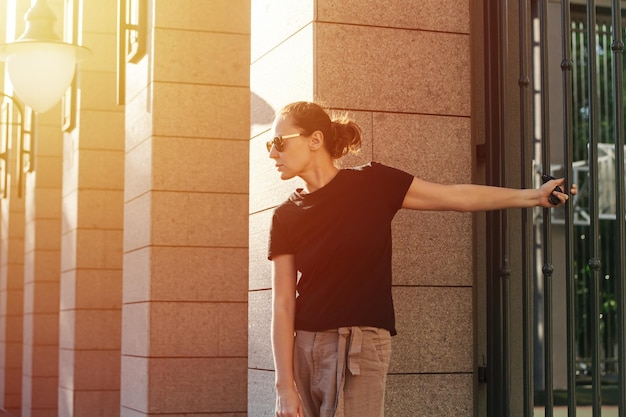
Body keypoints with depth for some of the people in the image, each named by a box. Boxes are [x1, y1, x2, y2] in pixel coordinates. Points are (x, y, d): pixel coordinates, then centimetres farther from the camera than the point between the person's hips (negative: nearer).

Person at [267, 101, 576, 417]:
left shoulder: (370, 184, -1)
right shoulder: (286, 217, 4)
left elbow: (457, 197, 4)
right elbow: (283, 305, 0)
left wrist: (534, 196, 4)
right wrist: (285, 387, -6)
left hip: (360, 346, -3)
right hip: (302, 350, 3)